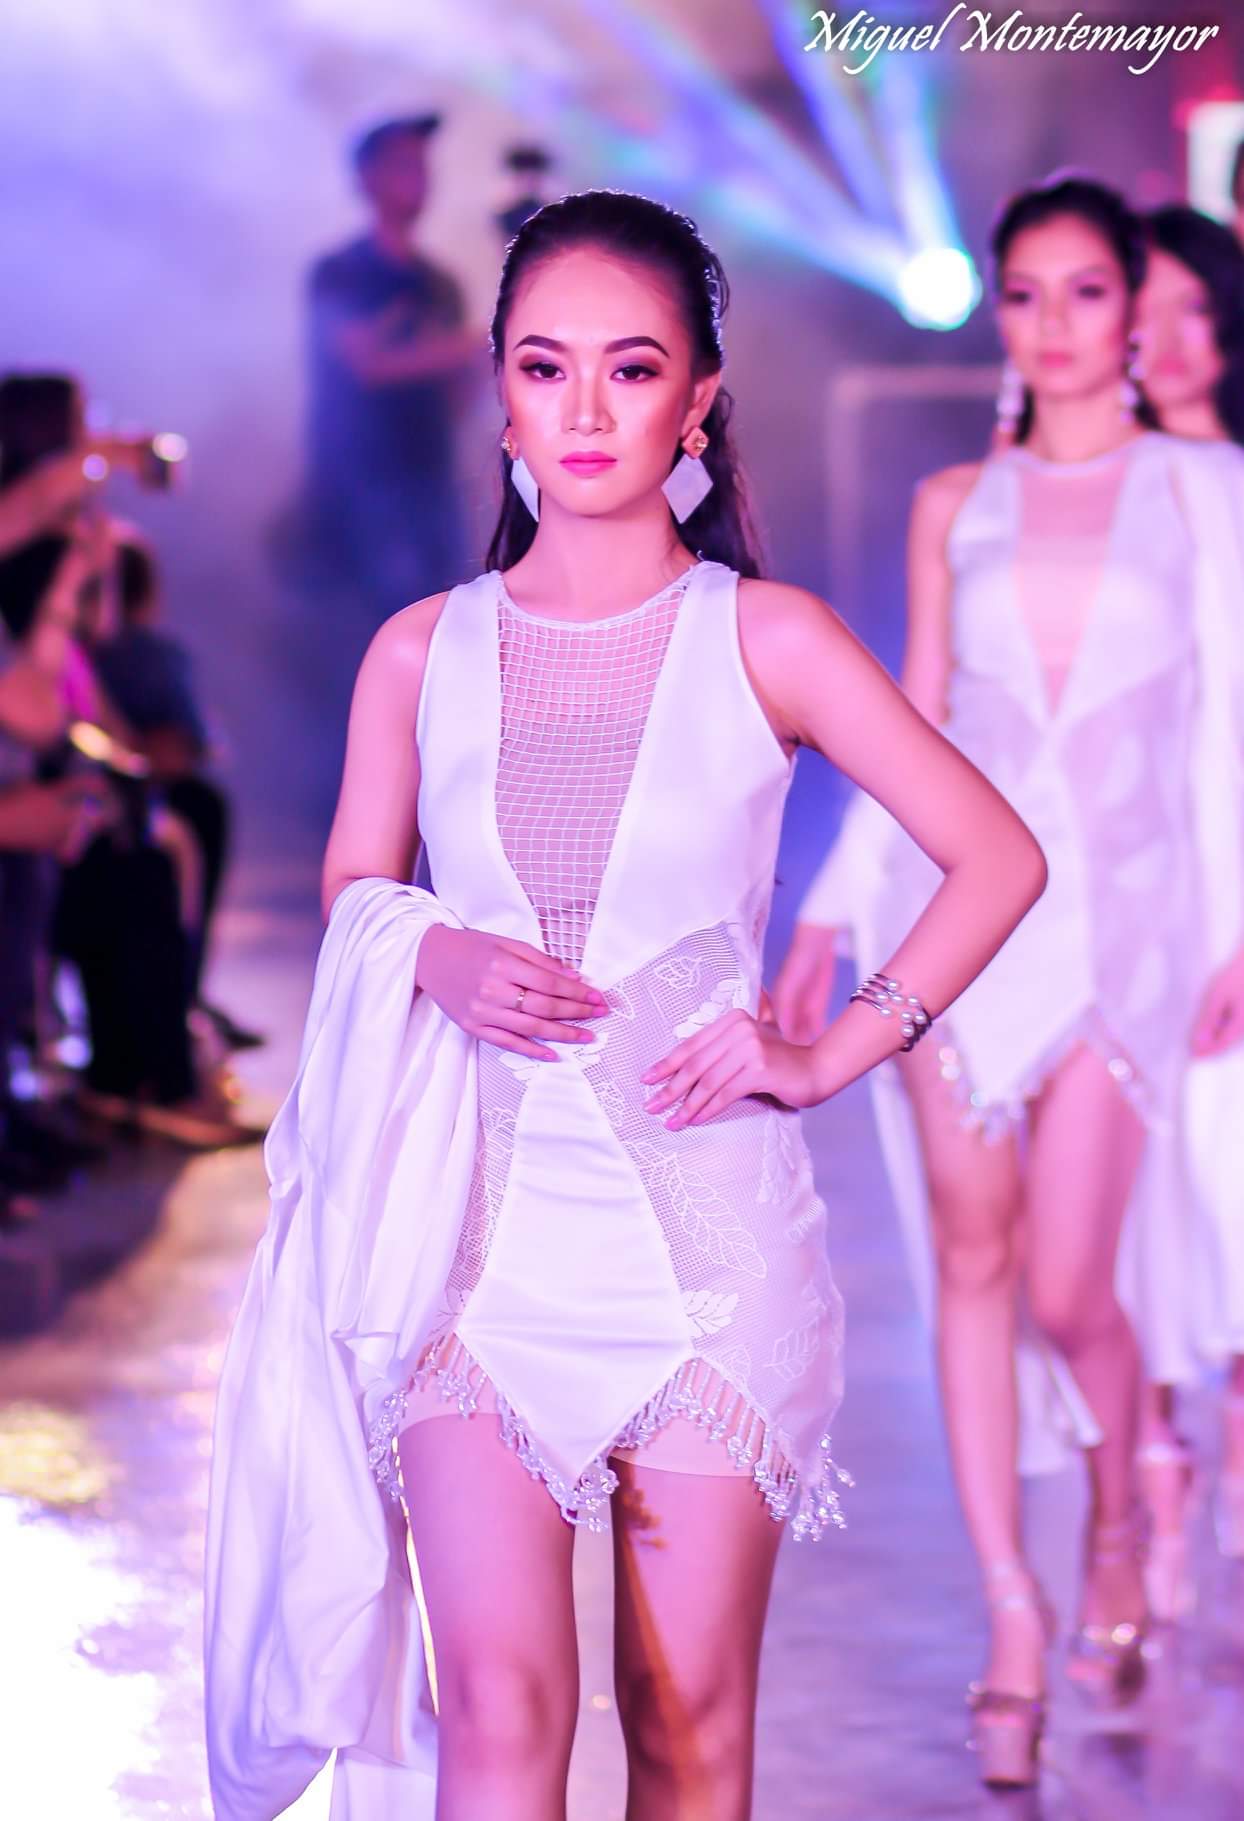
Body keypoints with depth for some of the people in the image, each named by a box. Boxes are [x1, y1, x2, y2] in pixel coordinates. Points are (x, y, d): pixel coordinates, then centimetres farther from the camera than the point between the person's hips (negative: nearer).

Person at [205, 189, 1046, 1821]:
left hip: (706, 1216, -1)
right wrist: (437, 959, -4)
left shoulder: (765, 641, -1)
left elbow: (998, 856, 3)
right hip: (478, 1214, 1)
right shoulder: (422, 654, 5)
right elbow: (354, 892, 18)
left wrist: (839, 1052, -3)